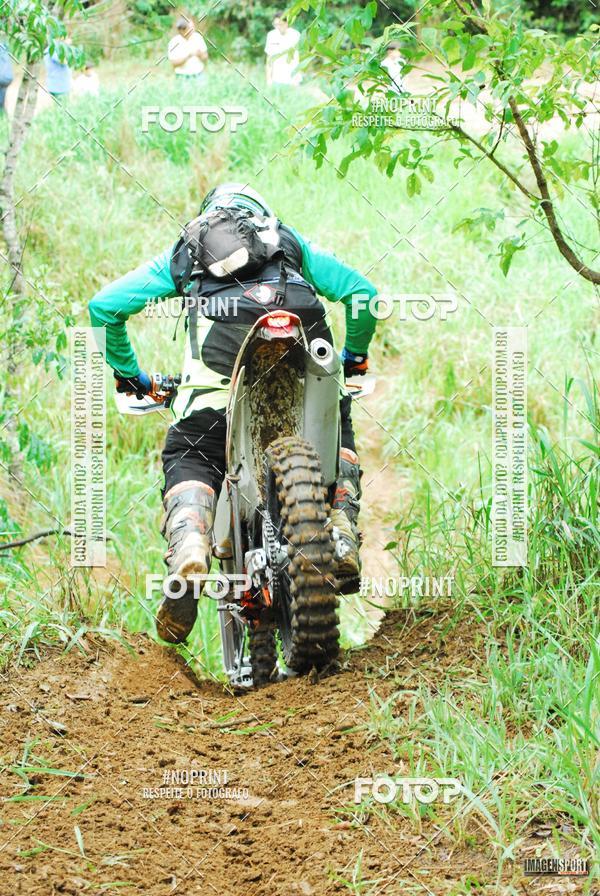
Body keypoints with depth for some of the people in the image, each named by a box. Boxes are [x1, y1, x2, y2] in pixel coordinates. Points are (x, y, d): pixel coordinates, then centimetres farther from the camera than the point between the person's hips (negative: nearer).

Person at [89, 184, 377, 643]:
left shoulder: (182, 253, 37)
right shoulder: (292, 243, 40)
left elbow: (105, 306, 29)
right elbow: (362, 291, 34)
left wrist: (128, 372, 40)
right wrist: (354, 356, 49)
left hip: (220, 354, -1)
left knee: (189, 459, 9)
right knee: (335, 430, 28)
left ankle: (188, 558, -21)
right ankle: (343, 539, 6)